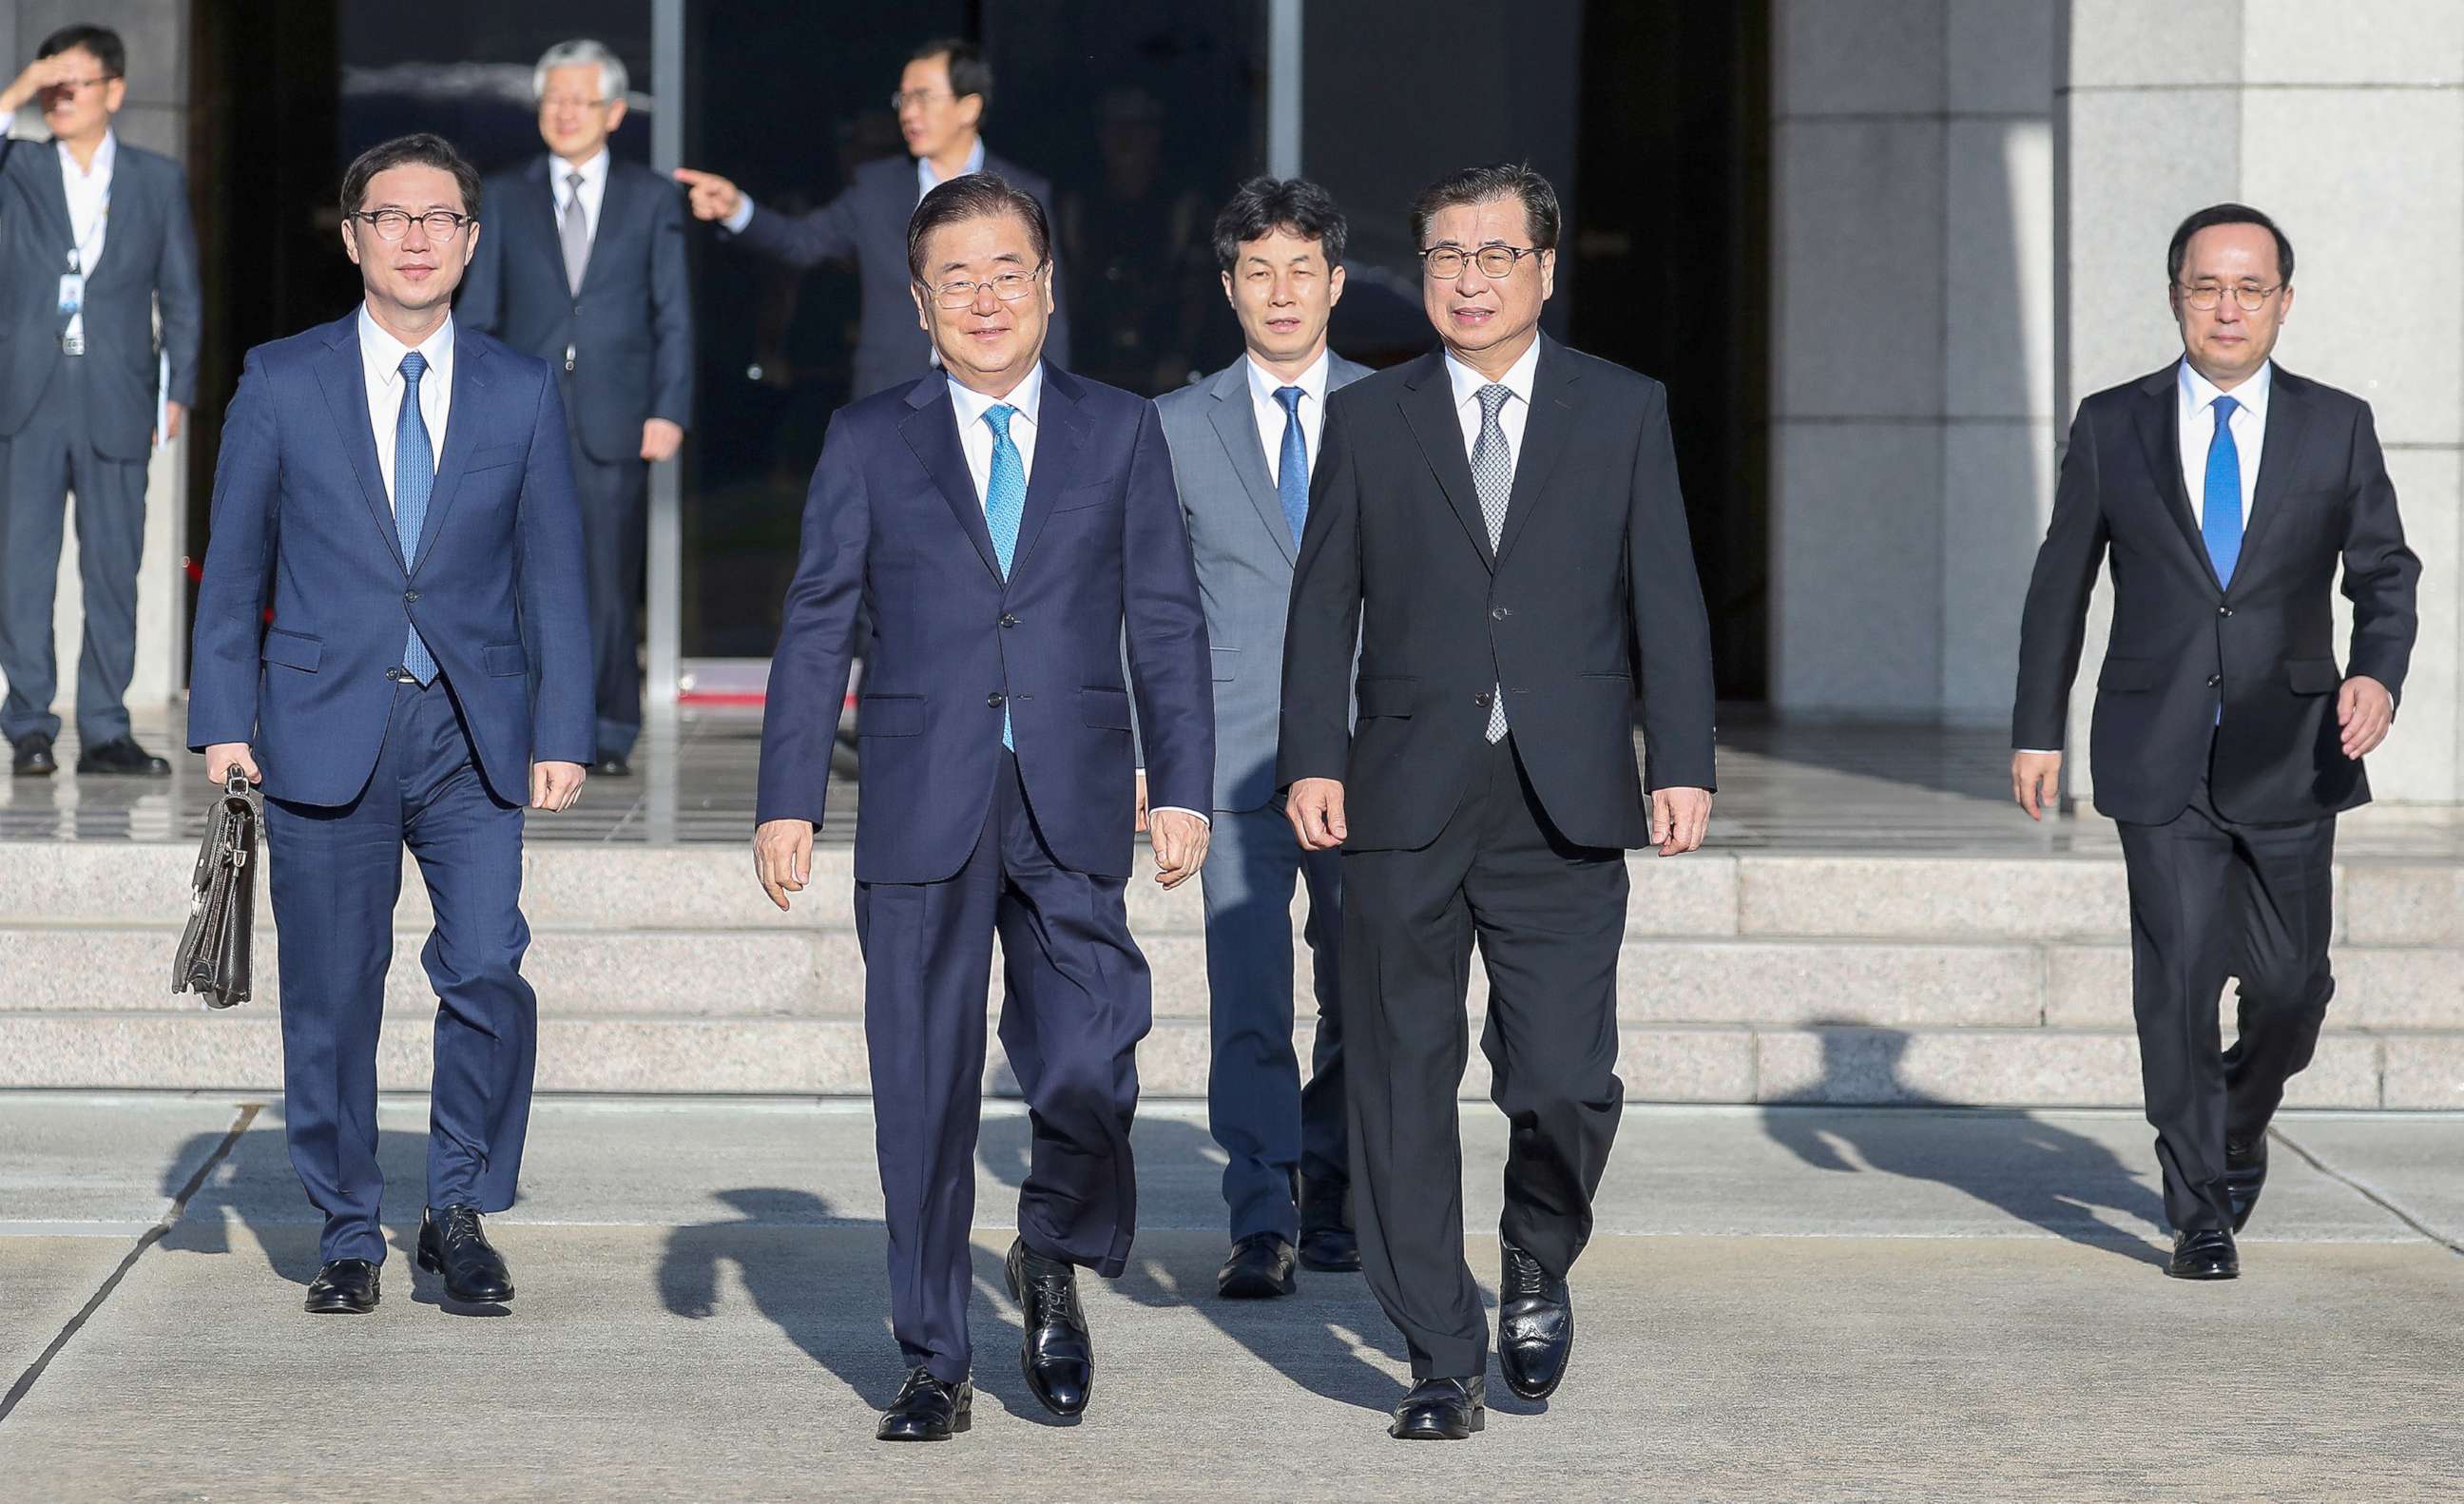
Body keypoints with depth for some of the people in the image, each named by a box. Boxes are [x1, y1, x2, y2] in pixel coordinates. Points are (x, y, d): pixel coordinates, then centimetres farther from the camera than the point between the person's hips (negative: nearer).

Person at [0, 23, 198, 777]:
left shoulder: (158, 179, 9)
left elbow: (181, 293, 11)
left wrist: (179, 390, 4)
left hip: (116, 403, 0)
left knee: (114, 567, 2)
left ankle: (104, 730, 8)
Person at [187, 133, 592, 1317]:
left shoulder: (521, 394, 7)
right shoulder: (282, 384, 4)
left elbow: (553, 576, 8)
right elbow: (233, 565, 7)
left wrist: (562, 732, 1)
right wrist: (222, 718, -1)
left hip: (474, 735, 0)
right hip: (324, 730, 0)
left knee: (486, 968, -14)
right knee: (330, 1001, 4)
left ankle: (461, 1207, 5)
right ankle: (349, 1237, 18)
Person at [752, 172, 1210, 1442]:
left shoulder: (1120, 434, 9)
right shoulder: (869, 441, 7)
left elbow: (1166, 623, 9)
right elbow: (816, 627, 6)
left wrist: (1182, 787, 1)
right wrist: (787, 800, -1)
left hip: (1072, 814, 0)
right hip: (921, 812, 0)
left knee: (1087, 1073, -10)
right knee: (924, 1096, 3)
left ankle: (1052, 1262, 21)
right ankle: (934, 1362, 13)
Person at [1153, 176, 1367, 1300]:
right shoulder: (1178, 427, 7)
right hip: (1236, 755, -1)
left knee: (1359, 1004, 8)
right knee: (1247, 1002, -10)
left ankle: (1329, 1198, 24)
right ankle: (1261, 1223, -10)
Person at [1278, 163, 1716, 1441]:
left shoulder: (1623, 413, 8)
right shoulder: (1367, 419, 9)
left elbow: (1666, 602, 6)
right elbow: (1323, 605, 8)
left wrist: (1682, 764, -3)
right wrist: (1313, 759, -3)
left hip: (1563, 808, -1)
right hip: (1406, 806, 1)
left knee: (1565, 1081, -8)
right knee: (1401, 1084, 1)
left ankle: (1537, 1263, 23)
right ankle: (1442, 1361, 10)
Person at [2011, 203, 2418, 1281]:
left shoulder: (2336, 427, 4)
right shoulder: (2112, 426, 3)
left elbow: (2386, 574, 7)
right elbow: (2061, 583, 8)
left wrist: (2379, 675, -13)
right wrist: (2038, 729, 5)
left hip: (2289, 752, 1)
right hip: (2159, 757, -1)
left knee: (2291, 983, 4)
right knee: (2179, 974, -9)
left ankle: (2240, 1120, 36)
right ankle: (2200, 1213, 2)